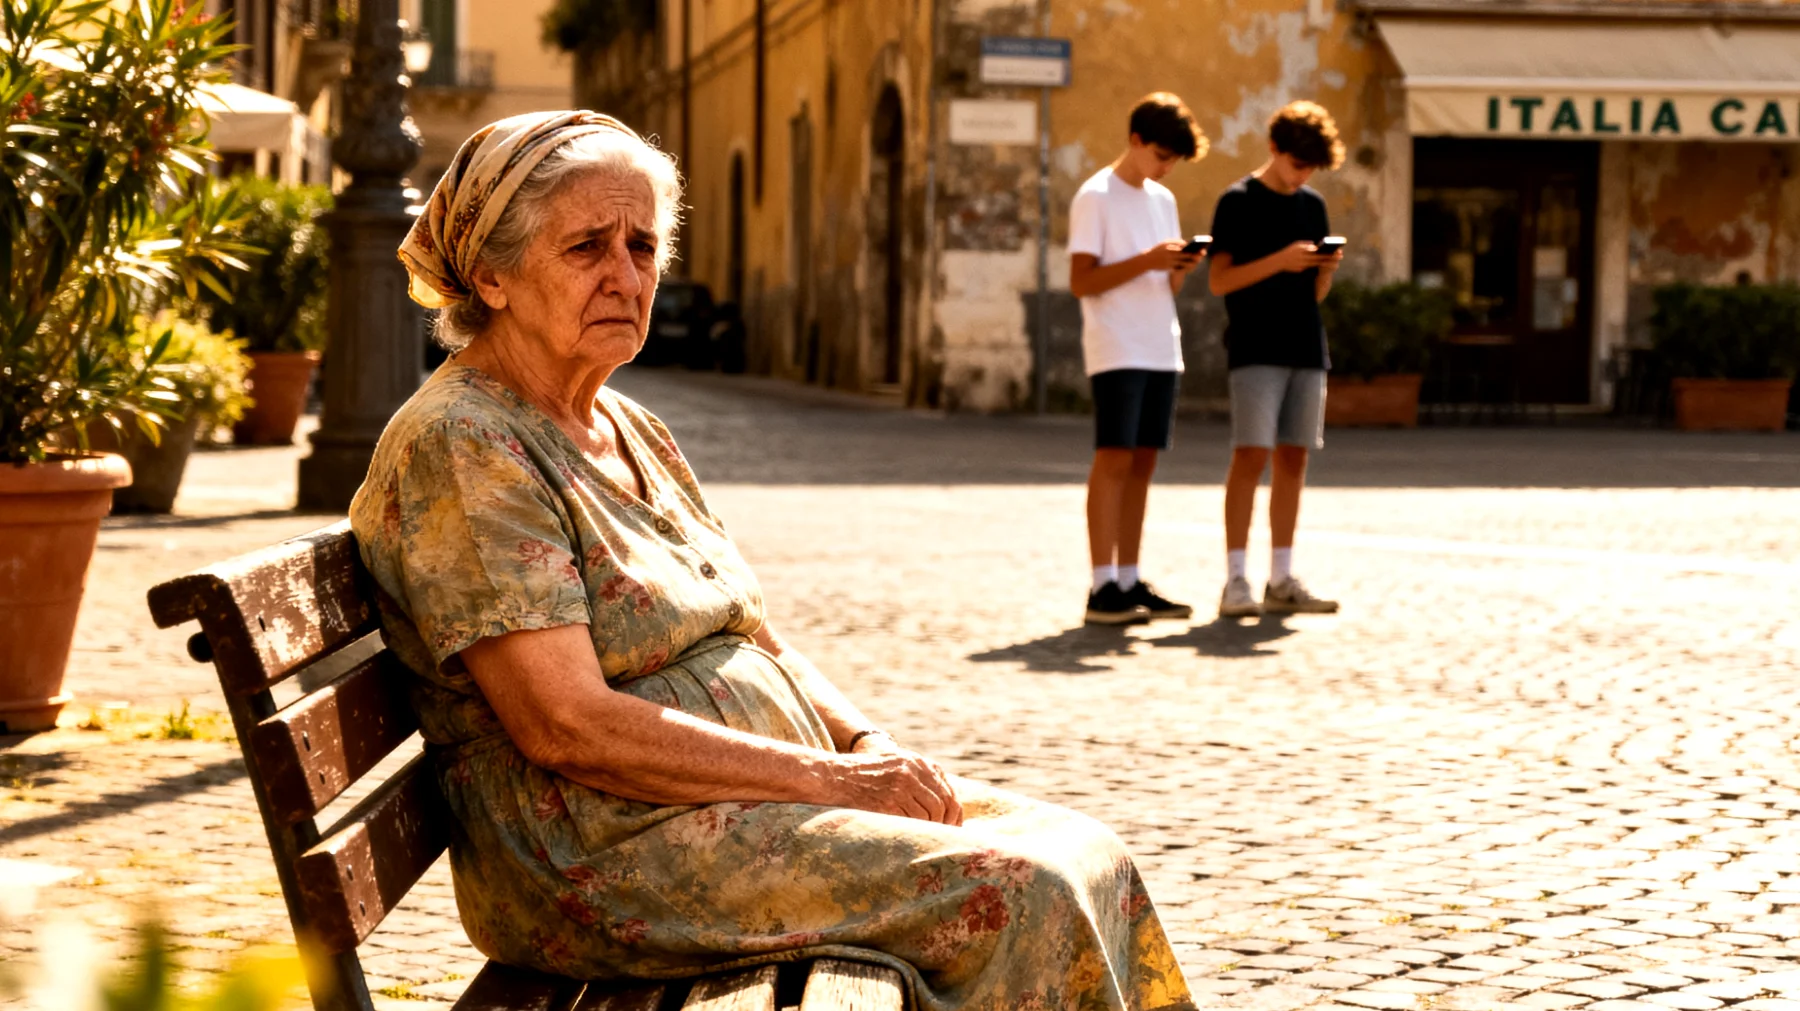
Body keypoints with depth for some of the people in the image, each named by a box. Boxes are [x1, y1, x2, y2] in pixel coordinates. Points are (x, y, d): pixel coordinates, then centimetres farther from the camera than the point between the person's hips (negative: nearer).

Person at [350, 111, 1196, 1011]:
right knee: (1022, 893, -21)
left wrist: (872, 749, -1)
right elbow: (569, 727, -21)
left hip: (771, 794, 9)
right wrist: (828, 777, -18)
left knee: (1087, 854, -5)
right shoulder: (458, 449, -13)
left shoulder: (632, 432, 17)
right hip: (604, 856, -9)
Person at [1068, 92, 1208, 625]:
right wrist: (1146, 261, -20)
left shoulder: (1163, 200, 17)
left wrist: (1180, 269, -4)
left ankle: (1130, 581, 9)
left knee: (1143, 462, 6)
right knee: (1114, 460, -10)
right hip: (1116, 350, -7)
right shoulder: (1095, 197, -4)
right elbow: (1081, 281, -11)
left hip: (1162, 351, 7)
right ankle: (1103, 587, -10)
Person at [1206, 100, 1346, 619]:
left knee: (1293, 460, 5)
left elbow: (1315, 292, 17)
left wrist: (1327, 269, -5)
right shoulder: (1238, 202, -2)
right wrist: (1279, 261, -19)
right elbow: (1219, 281, -9)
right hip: (1255, 348, -6)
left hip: (1306, 349, 6)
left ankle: (1281, 580, 9)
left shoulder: (1313, 206, 14)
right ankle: (1235, 581, -10)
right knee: (1251, 456, -11)